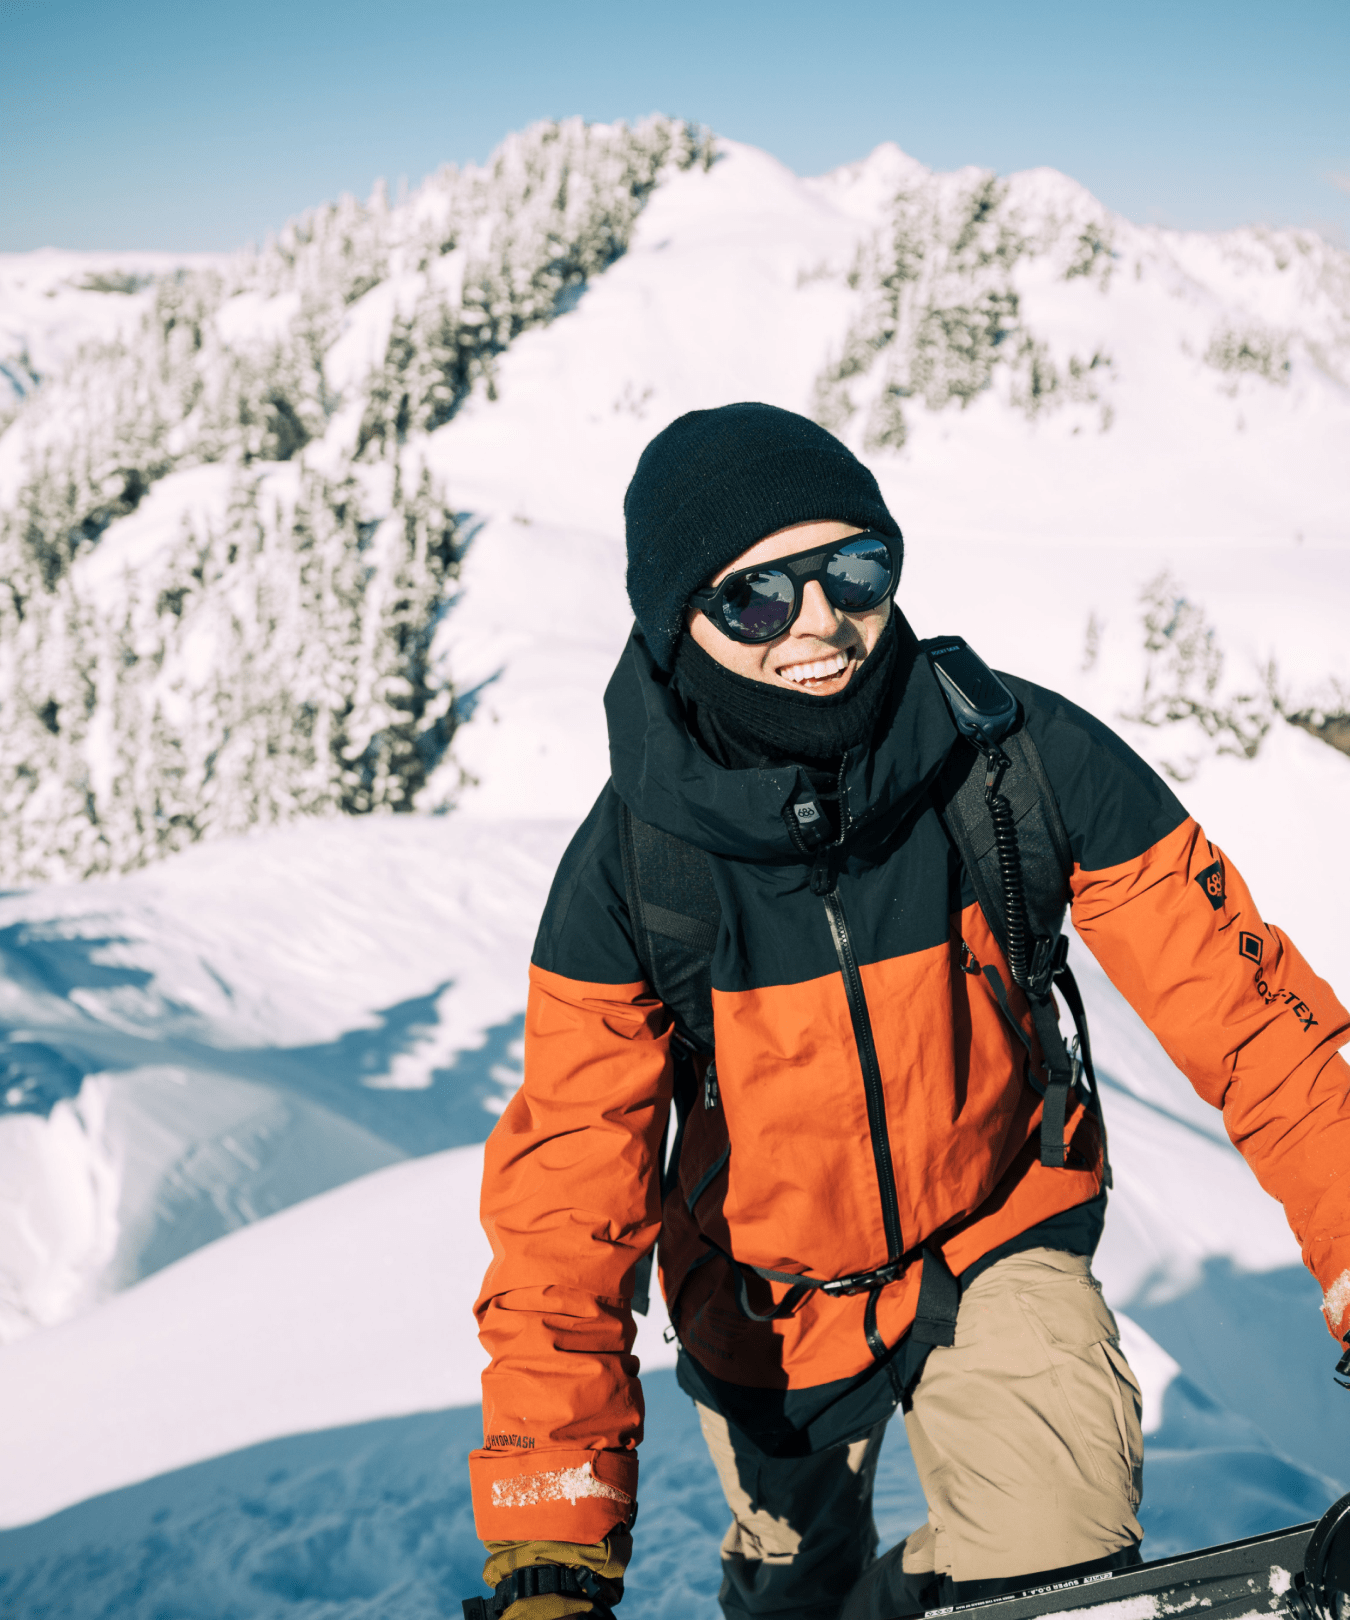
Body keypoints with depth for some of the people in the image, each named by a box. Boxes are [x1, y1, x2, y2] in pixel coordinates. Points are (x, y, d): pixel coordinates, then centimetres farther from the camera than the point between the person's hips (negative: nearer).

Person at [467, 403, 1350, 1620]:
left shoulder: (1024, 755, -25)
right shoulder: (628, 870, -24)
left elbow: (1246, 1009, -22)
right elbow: (565, 1203, -25)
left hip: (996, 1236, 0)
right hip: (766, 1303, 1)